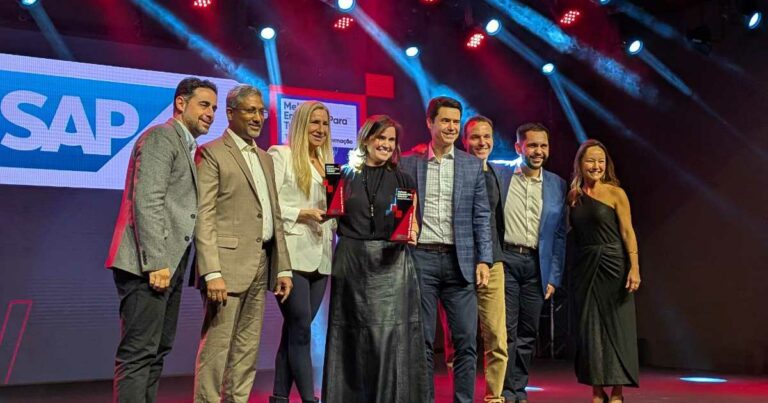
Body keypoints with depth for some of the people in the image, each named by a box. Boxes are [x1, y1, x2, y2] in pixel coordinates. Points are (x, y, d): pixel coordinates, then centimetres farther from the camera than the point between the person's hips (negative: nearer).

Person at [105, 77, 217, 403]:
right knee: (139, 352, -7)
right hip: (151, 264, -9)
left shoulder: (188, 147, 22)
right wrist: (155, 262, -21)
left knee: (157, 350, 12)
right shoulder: (161, 137, -6)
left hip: (169, 263, 9)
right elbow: (147, 201, -17)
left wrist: (167, 263, 12)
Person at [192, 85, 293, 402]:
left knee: (248, 350, 12)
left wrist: (283, 267, 12)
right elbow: (204, 217, -11)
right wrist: (212, 272, -19)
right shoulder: (212, 153, -3)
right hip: (228, 263, -7)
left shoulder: (265, 158, 19)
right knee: (217, 346, -2)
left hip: (261, 266, 7)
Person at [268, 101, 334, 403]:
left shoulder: (327, 162, 19)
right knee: (301, 329, -5)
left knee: (295, 329, 10)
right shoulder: (281, 155, -1)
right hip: (292, 255, -6)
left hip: (320, 256, 7)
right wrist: (302, 213, -17)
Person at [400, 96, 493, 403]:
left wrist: (484, 260, -2)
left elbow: (482, 217, 6)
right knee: (422, 340, 6)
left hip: (460, 260, 1)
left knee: (466, 340, 2)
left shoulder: (473, 165, 8)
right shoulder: (408, 164, 6)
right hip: (420, 258, -1)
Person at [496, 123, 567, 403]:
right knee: (506, 330, -3)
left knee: (528, 333, 7)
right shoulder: (499, 177, 3)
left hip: (536, 264, 3)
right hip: (506, 259, -2)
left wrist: (554, 276, 4)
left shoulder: (557, 185, 9)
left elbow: (559, 235, 9)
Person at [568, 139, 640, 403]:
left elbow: (627, 232, -7)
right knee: (589, 327, 7)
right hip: (584, 267, 4)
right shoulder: (573, 195, 8)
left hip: (613, 265, -4)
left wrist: (634, 268, -14)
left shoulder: (615, 193, -3)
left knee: (615, 326, 2)